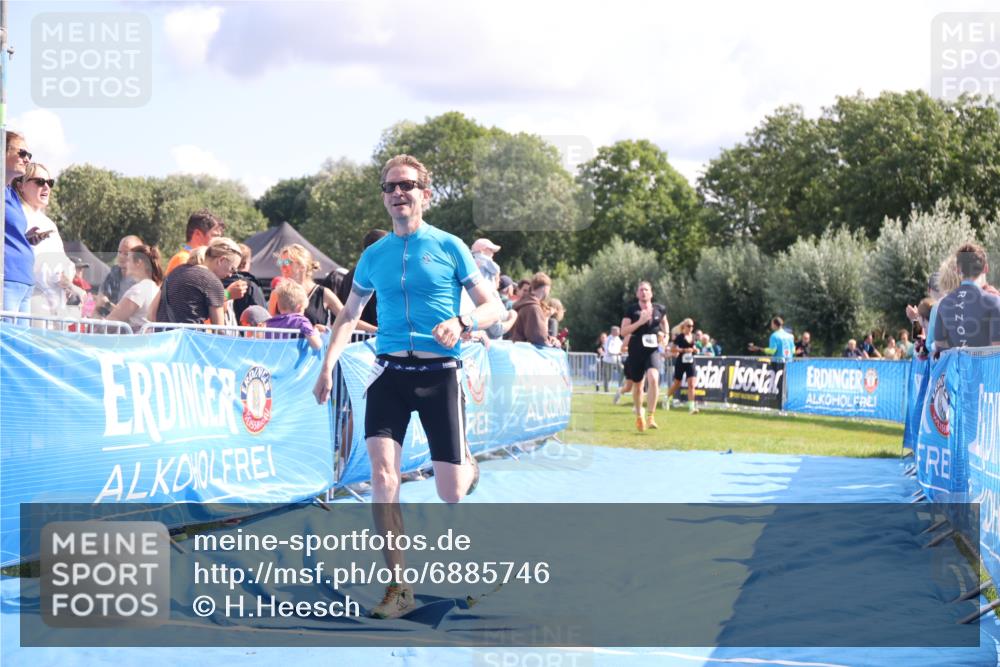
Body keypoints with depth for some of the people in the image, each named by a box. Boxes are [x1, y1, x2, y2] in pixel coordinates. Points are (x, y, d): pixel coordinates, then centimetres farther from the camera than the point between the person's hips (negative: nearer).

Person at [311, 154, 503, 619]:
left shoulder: (448, 247, 0)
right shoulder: (373, 256, 9)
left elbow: (493, 307, 2)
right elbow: (349, 315, 20)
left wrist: (461, 322, -19)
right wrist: (328, 366, 7)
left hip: (439, 371, -2)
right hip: (389, 371, 2)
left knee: (449, 492, -1)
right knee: (382, 476, -16)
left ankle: (467, 465, 40)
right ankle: (398, 588, -8)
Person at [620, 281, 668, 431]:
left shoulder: (659, 310, 3)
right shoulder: (632, 310, -3)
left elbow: (665, 322, 26)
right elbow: (623, 331, -8)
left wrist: (664, 334, 7)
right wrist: (639, 322, -18)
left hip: (653, 350, 0)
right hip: (636, 351, 0)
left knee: (653, 378, -25)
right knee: (637, 385, 13)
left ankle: (651, 417, -22)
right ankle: (639, 416, 37)